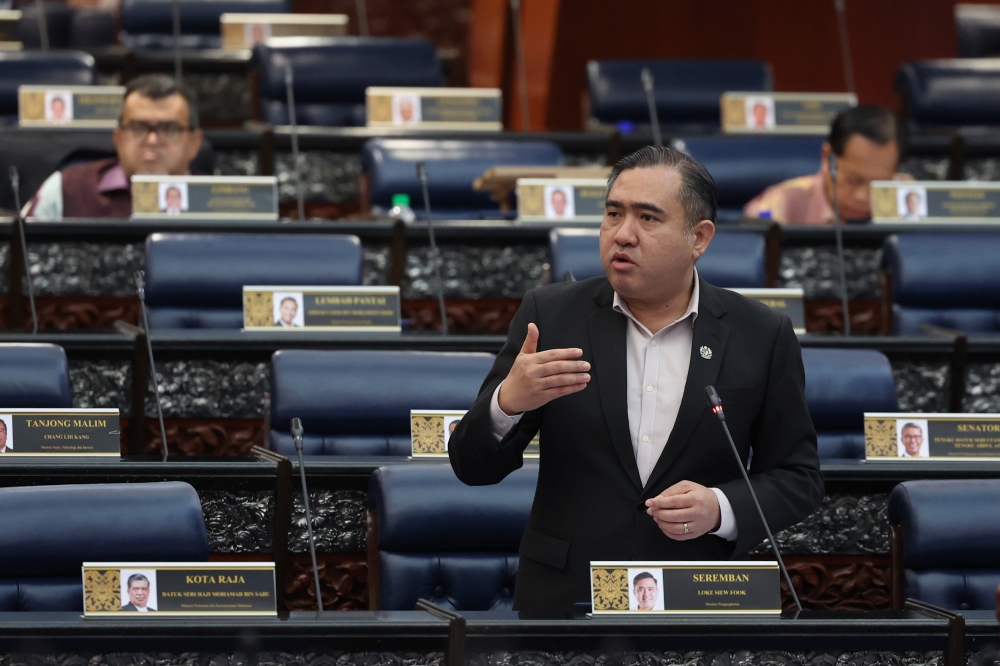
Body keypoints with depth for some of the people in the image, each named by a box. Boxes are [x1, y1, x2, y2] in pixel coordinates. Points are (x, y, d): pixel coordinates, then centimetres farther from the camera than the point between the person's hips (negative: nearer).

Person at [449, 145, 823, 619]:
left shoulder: (761, 336, -2)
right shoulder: (550, 315, -1)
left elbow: (798, 478, 3)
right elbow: (473, 467, -1)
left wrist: (722, 510, -16)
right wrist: (508, 402, -21)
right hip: (565, 600, 1)